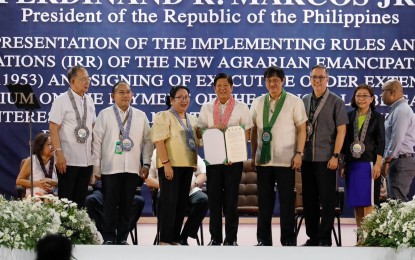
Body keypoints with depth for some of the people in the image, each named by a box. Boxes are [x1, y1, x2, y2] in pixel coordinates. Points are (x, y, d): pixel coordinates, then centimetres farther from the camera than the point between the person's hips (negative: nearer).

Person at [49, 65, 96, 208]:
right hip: (68, 159, -6)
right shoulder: (61, 101, -8)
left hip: (87, 159, 6)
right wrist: (59, 153, -18)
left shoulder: (89, 101, 11)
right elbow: (53, 128, -11)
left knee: (80, 200, 9)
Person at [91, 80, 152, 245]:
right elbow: (97, 141, 1)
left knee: (127, 204, 5)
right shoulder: (104, 115, 3)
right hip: (110, 168, -2)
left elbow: (147, 141, 11)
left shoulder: (141, 116, 11)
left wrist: (146, 164, 4)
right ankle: (109, 238, 6)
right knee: (110, 204, -2)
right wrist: (96, 166, -3)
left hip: (132, 168, 2)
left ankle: (122, 238, 13)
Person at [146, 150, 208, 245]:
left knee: (203, 199, -31)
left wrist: (194, 183, -5)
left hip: (191, 191, 2)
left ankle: (184, 238, -20)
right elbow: (148, 180, 8)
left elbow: (203, 174, 17)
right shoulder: (156, 154, 14)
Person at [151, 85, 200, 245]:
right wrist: (166, 163, -21)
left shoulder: (192, 119, 17)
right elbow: (159, 141, -13)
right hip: (170, 165, -7)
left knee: (182, 202, 7)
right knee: (169, 202, -7)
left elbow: (197, 141, 24)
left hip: (187, 165, 7)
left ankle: (175, 238, 12)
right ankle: (164, 240, -3)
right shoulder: (164, 116, -4)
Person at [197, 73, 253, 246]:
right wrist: (213, 127, -14)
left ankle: (231, 238, 6)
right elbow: (199, 132, 7)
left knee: (231, 199, 0)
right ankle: (215, 238, 9)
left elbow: (247, 133, 0)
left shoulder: (241, 108, 5)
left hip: (234, 159, -2)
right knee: (214, 198, 2)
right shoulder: (207, 108, 11)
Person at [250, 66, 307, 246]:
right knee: (264, 201, 7)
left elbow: (302, 129, -2)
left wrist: (299, 153, -9)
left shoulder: (294, 102, 0)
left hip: (286, 160, -3)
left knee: (287, 201, 1)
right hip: (263, 160, 3)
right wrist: (253, 155, 8)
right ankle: (264, 240, 14)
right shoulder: (258, 103, 10)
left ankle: (288, 240, 9)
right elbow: (254, 131, 12)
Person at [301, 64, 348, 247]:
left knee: (327, 200, -1)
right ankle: (312, 237, 18)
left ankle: (325, 239, 6)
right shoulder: (304, 101, 11)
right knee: (309, 200, 9)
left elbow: (341, 130, -5)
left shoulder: (336, 102, -1)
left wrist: (335, 156, -12)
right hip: (307, 157, 5)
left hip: (326, 158, -4)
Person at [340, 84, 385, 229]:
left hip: (368, 164, -4)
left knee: (368, 203, -7)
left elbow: (381, 143, -1)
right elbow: (344, 141, 13)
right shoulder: (349, 117, 11)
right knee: (356, 204, 6)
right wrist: (342, 163, 9)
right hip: (352, 165, 4)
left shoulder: (377, 118, 3)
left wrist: (378, 164, -10)